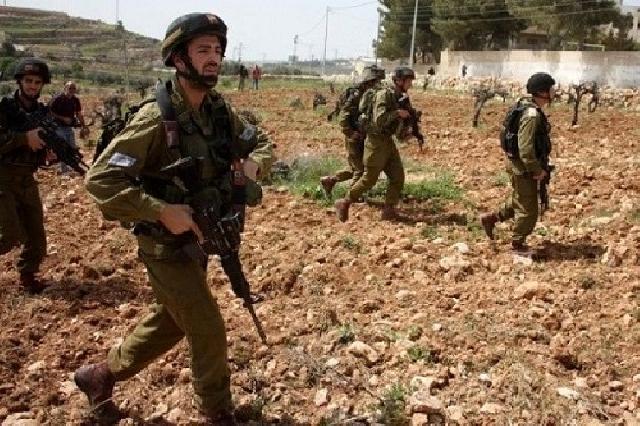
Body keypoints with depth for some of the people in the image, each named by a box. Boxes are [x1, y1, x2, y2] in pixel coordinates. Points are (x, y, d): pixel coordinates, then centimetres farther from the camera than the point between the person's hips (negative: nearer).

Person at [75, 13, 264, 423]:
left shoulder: (221, 110, -3)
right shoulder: (156, 119, -24)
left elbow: (259, 144, 11)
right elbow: (100, 179, -25)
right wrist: (162, 211, -31)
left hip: (200, 239, 8)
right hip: (167, 246, -8)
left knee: (170, 321, 22)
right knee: (208, 331, 0)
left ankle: (102, 374, 44)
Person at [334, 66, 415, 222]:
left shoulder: (399, 97, 9)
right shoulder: (384, 95, -18)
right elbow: (379, 120, -29)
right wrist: (397, 113, -21)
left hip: (388, 141, 9)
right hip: (376, 142, -9)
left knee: (398, 176, 2)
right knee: (369, 179, -2)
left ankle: (389, 211, 8)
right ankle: (344, 203, 12)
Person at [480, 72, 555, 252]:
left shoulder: (528, 106, 7)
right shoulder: (532, 115, -25)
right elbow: (525, 148, -29)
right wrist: (538, 170, -19)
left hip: (518, 162, 10)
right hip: (523, 165, -10)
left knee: (519, 200, 26)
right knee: (527, 209, 4)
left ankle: (491, 218, 33)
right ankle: (517, 244, 18)